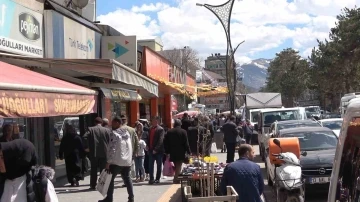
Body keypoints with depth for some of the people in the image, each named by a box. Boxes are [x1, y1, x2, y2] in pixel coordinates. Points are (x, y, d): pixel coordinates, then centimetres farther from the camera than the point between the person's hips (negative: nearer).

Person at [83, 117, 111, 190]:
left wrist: (87, 147, -3)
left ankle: (93, 185, 11)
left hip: (94, 153, 0)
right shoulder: (107, 130, 0)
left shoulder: (91, 129, -2)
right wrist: (108, 150, 8)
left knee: (94, 170, 9)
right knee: (103, 170, 7)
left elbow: (85, 137, -13)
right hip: (104, 153, 0)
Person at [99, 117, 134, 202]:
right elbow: (131, 147, 17)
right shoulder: (127, 132, 11)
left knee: (110, 179, 4)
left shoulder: (114, 133, -13)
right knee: (127, 178, 13)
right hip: (127, 161, 7)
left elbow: (112, 149, -19)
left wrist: (108, 162, -17)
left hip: (116, 161, -7)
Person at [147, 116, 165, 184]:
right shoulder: (150, 129, 13)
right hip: (151, 150, 6)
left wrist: (156, 149, -20)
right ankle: (151, 179, 6)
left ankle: (157, 179, 13)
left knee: (159, 165, 5)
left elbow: (160, 140, -15)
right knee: (150, 165, 2)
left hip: (158, 151, -6)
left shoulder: (160, 129, -8)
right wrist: (148, 146, 3)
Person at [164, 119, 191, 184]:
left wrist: (167, 152, 10)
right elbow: (186, 143, -7)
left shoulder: (169, 132, 4)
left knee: (176, 166, 15)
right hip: (180, 153, -3)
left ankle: (176, 178, 17)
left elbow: (166, 143, 5)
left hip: (172, 152, 3)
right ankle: (176, 179, -5)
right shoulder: (183, 131, -6)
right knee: (179, 166, 2)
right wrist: (189, 152, -1)